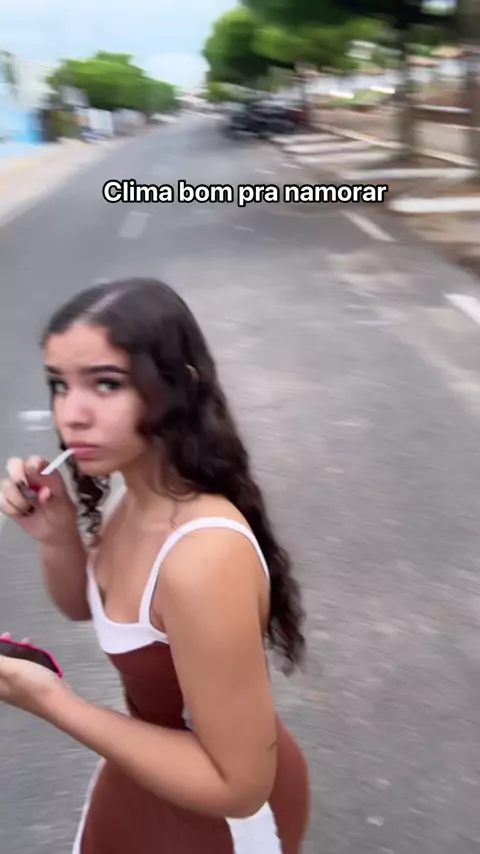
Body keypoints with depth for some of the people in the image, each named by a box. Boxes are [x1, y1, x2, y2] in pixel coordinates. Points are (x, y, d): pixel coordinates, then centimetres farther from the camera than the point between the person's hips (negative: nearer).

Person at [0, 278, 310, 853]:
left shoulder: (203, 557, -38)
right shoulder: (136, 496, -13)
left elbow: (238, 785, -30)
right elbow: (83, 607, 6)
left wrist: (53, 703, -30)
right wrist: (55, 535, -15)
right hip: (157, 762, 7)